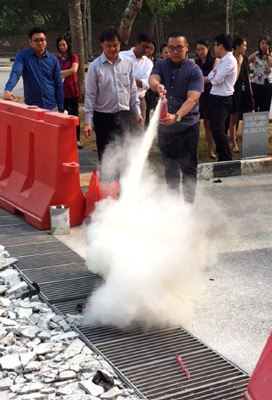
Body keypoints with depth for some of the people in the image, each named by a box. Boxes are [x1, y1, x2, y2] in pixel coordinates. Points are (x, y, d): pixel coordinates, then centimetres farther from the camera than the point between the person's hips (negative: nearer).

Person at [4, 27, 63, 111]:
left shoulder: (53, 60, 5)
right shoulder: (22, 56, -1)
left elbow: (58, 85, 8)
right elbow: (15, 72, -18)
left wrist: (60, 109, 4)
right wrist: (8, 90, -37)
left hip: (51, 107, 2)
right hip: (31, 107, -2)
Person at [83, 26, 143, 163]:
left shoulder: (127, 62, 2)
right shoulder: (95, 66, -8)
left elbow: (132, 90, 9)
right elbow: (90, 95, -7)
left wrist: (137, 112, 6)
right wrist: (88, 122, -12)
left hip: (123, 114, 3)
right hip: (103, 116, -3)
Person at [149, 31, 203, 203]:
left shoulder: (194, 70, -7)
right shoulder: (161, 65, 5)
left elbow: (192, 99, -19)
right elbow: (152, 79, -17)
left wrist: (177, 116, -36)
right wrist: (157, 85, -43)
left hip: (187, 126, -4)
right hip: (164, 126, 4)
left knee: (188, 168, 0)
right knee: (169, 167, 16)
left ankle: (188, 204, 10)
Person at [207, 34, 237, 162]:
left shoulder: (229, 61, -15)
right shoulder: (222, 60, 15)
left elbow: (216, 80, -20)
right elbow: (210, 77, 12)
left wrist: (213, 76, 1)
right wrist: (214, 74, -9)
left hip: (222, 100, -10)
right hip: (215, 98, 10)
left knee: (218, 130, -17)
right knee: (216, 130, 13)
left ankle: (227, 159, -11)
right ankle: (222, 157, 22)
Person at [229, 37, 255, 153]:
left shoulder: (245, 59, 11)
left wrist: (250, 92, 16)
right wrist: (239, 63, -16)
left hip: (245, 91, 6)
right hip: (235, 92, -6)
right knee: (234, 118, 3)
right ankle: (234, 144, 10)